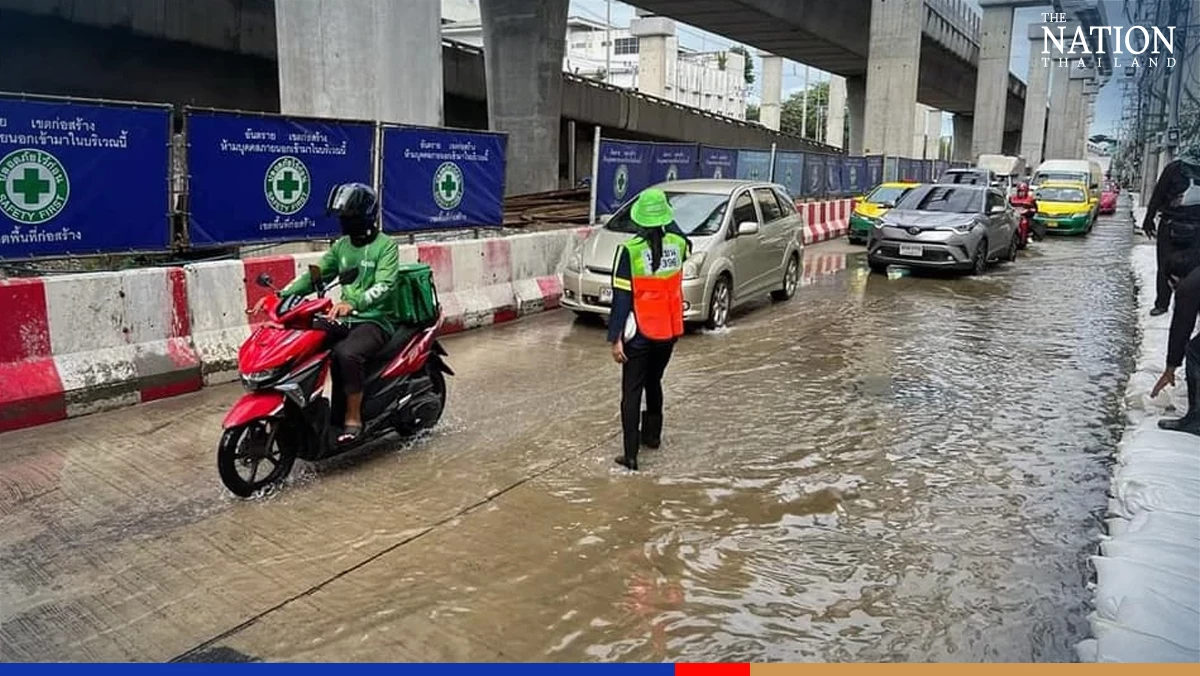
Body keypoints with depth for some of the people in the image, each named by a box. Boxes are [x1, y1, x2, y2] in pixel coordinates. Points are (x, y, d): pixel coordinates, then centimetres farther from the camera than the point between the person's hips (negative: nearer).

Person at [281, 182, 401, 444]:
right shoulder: (341, 246, 14)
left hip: (377, 320, -7)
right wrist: (281, 295, -5)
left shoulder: (386, 245, -8)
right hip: (347, 319, 7)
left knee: (347, 353, -35)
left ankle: (353, 418, -21)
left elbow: (384, 285, -22)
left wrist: (352, 303, -40)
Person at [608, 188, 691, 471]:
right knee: (654, 382, 25)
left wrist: (616, 338, -13)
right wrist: (667, 223, 21)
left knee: (632, 392, 3)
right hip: (668, 331, 5)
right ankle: (652, 434, 40)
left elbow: (621, 298, -16)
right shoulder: (679, 244, -4)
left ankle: (631, 454, 0)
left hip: (640, 334, -4)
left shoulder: (629, 250, -16)